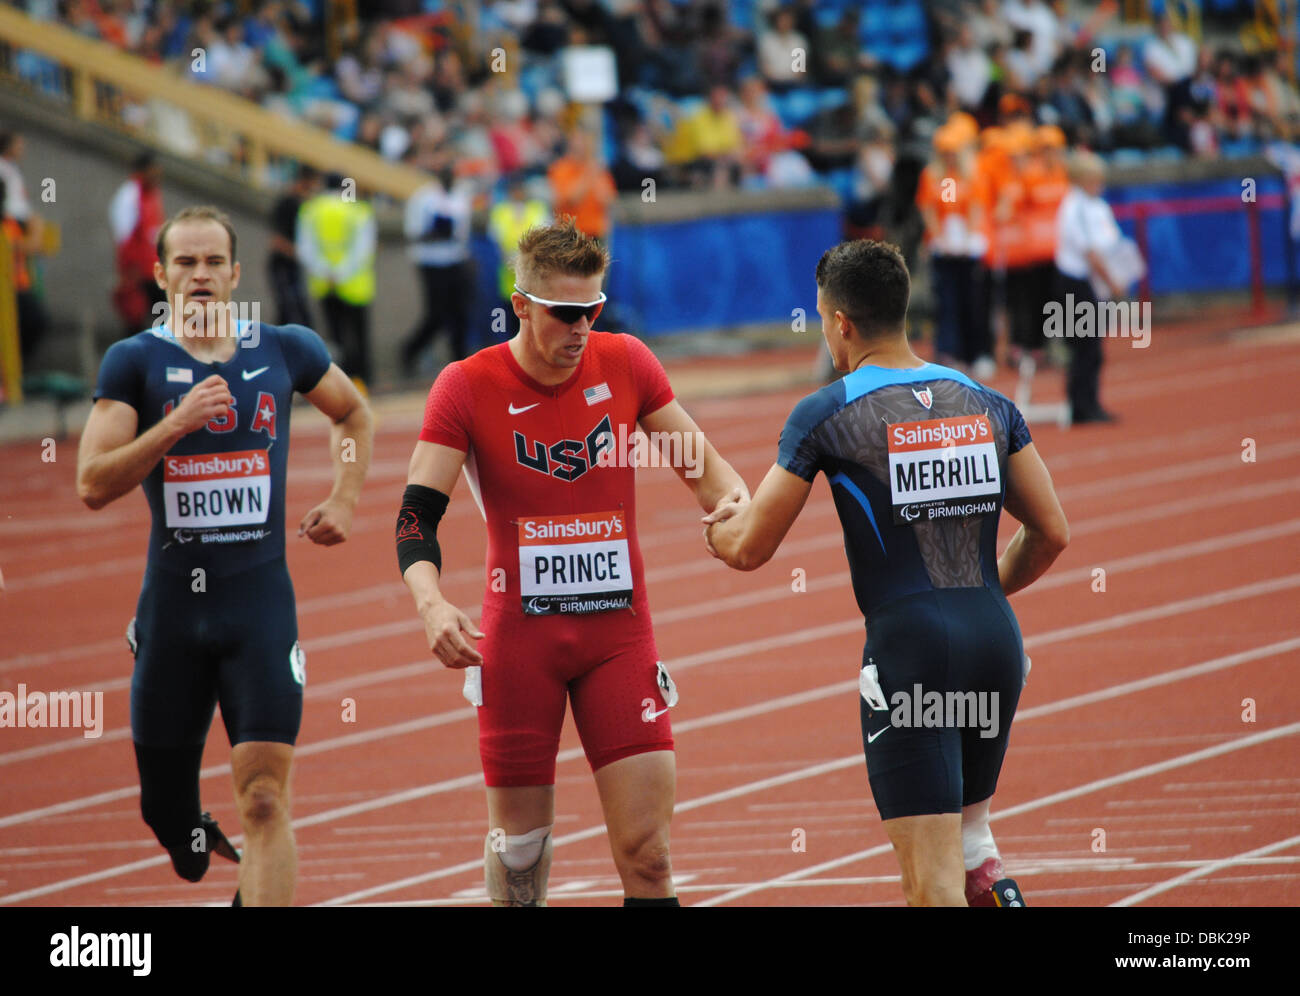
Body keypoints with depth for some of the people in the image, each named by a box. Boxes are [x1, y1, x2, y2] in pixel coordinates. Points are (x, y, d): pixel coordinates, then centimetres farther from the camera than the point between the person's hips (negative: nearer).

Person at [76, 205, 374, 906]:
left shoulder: (285, 350, 6)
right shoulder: (135, 362, 0)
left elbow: (353, 414, 27)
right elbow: (92, 485, -10)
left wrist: (344, 501, 14)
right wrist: (176, 422, -18)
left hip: (261, 596, 0)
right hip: (173, 602, 0)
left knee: (265, 801, -13)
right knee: (166, 806, 10)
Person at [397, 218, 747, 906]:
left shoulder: (626, 363, 1)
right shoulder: (467, 387, -6)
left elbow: (698, 461, 12)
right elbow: (418, 514, -10)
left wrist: (733, 501, -11)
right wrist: (431, 603, -28)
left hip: (619, 634, 1)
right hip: (517, 637, -1)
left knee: (645, 850, -8)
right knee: (519, 843, 5)